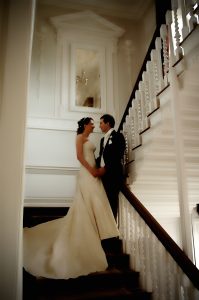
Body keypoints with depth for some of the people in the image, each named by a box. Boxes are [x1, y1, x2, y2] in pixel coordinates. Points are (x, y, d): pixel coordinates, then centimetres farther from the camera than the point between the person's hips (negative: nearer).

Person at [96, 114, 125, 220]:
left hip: (113, 173, -7)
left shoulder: (118, 136, -2)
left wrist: (105, 168, -16)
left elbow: (118, 155, -12)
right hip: (103, 174, 7)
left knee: (112, 200, -5)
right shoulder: (103, 139, 23)